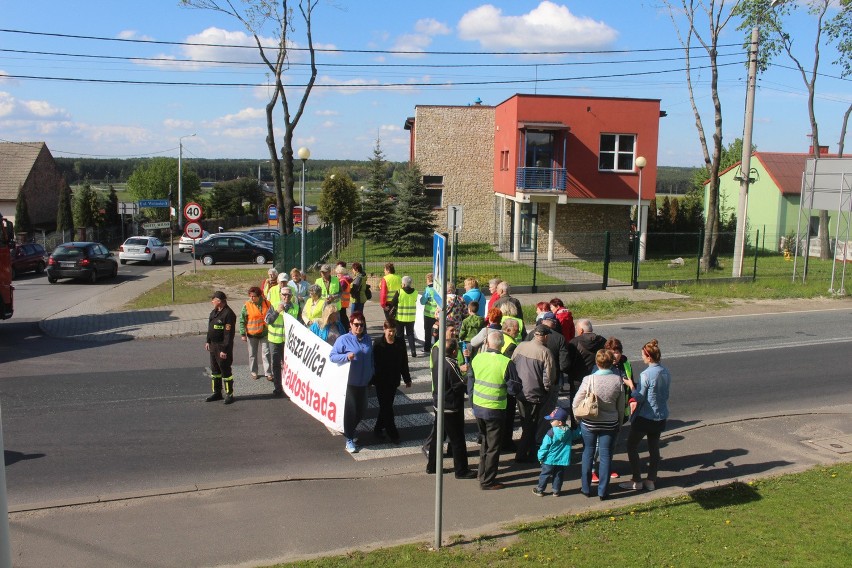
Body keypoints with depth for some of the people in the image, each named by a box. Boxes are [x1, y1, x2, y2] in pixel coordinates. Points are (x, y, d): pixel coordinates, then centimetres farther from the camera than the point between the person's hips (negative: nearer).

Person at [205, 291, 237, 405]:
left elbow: (229, 334, -22)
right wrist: (208, 341, 17)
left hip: (223, 347, -9)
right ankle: (217, 393, 28)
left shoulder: (228, 314, -20)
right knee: (214, 370, 16)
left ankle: (229, 394, 10)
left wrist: (225, 350, -23)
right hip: (213, 346, 9)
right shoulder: (214, 312, 9)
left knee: (225, 371, -1)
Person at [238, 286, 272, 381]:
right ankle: (254, 372, 26)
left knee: (266, 354, 3)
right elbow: (242, 321, -6)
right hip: (252, 334, -1)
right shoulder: (247, 306, -10)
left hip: (264, 333, 1)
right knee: (252, 354, 11)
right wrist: (243, 334, -8)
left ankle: (268, 373, 10)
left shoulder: (266, 304, -5)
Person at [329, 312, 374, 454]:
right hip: (349, 382, -5)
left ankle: (351, 430, 39)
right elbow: (332, 356, -11)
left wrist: (371, 375, 12)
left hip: (363, 382, 5)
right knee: (351, 410, -1)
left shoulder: (367, 339, 5)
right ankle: (349, 439, 14)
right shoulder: (344, 339, -11)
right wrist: (346, 356, -27)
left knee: (361, 410, 13)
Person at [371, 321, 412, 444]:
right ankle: (393, 434, 5)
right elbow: (373, 362, -8)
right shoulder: (378, 343, -9)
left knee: (386, 406, 13)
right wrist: (371, 379, -9)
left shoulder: (400, 343, 1)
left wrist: (407, 379, 11)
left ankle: (378, 429, 30)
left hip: (394, 380, 4)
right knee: (386, 407, -2)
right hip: (381, 380, -4)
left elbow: (404, 362, 7)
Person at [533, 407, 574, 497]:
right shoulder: (570, 432, -5)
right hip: (563, 460, 4)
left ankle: (540, 490, 21)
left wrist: (540, 457, -4)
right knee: (558, 476, 17)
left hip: (550, 460, -4)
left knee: (544, 475, 12)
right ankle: (556, 491, 22)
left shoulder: (551, 433, -21)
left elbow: (544, 447, -15)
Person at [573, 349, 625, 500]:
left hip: (589, 423, -1)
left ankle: (586, 488, 23)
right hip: (610, 424, 1)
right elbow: (621, 406, 0)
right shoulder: (618, 380, -11)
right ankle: (602, 492, 17)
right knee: (606, 456, 11)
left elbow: (575, 404, -12)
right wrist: (620, 423, 14)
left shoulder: (589, 380, -17)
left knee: (588, 454, 14)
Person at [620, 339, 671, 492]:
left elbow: (639, 398, -17)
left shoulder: (646, 374, -22)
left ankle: (637, 481, 9)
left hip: (645, 417, -7)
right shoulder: (665, 372, 1)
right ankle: (651, 480, 22)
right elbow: (666, 392, 12)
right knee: (654, 448, 16)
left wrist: (631, 385, -1)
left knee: (631, 446, 7)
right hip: (661, 416, 7)